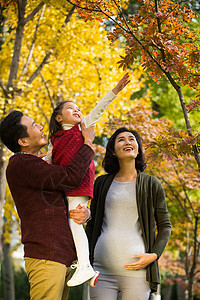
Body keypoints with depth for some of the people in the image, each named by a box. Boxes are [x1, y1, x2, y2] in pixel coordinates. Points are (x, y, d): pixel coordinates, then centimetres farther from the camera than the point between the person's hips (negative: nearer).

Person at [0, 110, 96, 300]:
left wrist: (85, 212, -3)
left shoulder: (41, 168, 22)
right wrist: (87, 143, -2)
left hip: (62, 259, 9)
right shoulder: (20, 164, -9)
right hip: (45, 257, -9)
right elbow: (70, 177, -16)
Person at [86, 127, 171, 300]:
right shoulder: (102, 183, 12)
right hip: (102, 269, 2)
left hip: (136, 271, -1)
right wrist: (85, 258, 9)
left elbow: (165, 226, 11)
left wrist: (154, 255, -5)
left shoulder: (152, 185, 7)